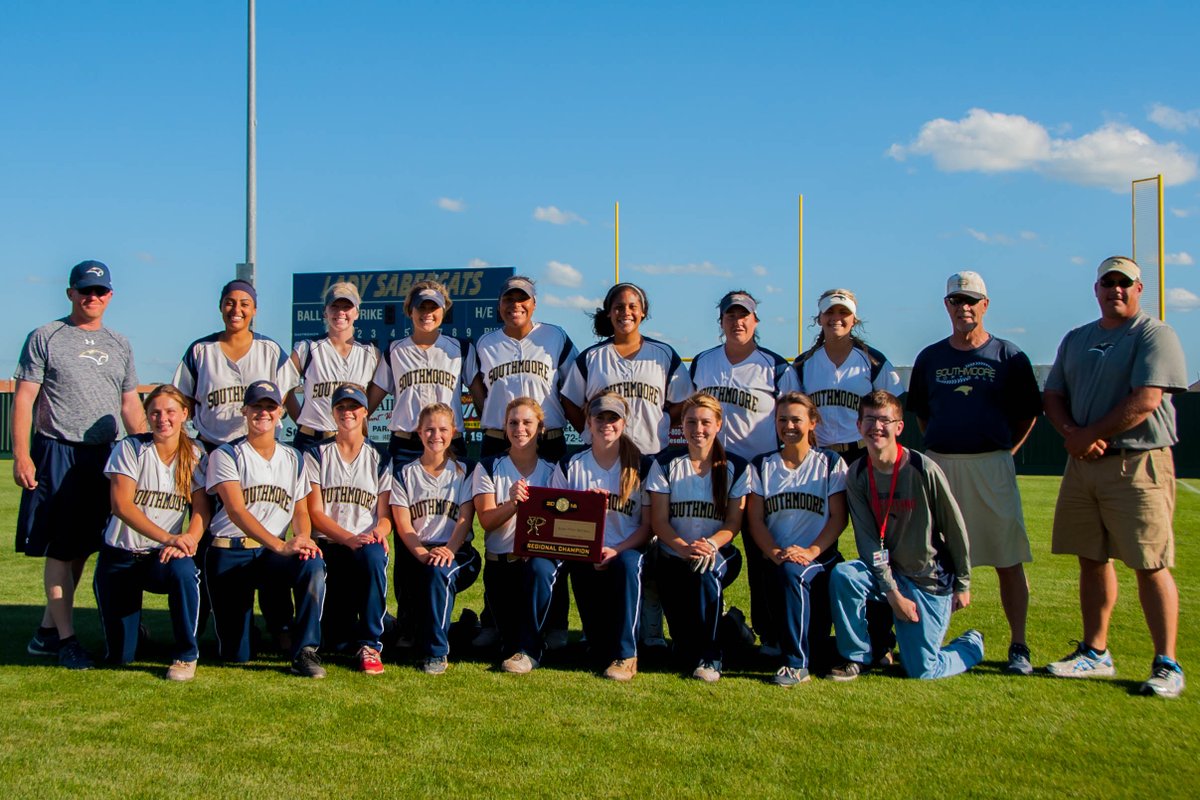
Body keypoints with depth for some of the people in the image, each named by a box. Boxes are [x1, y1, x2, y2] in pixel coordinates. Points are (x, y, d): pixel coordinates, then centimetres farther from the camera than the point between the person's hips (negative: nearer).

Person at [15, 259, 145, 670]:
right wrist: (21, 456, -12)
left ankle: (47, 631, 19)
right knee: (60, 550, -3)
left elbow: (131, 406, 18)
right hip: (58, 453, -5)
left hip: (107, 455, 5)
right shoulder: (45, 338, 2)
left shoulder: (119, 344, 16)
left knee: (83, 547, 8)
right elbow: (24, 399, -3)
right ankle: (66, 638, 3)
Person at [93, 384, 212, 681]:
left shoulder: (194, 454, 0)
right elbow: (122, 505, -17)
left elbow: (202, 509, -6)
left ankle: (186, 654, -16)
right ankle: (132, 623, 33)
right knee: (119, 656, -5)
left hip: (162, 556, 1)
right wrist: (168, 538, -31)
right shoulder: (130, 448, -7)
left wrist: (187, 541, -29)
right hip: (120, 556, -1)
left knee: (184, 571, -37)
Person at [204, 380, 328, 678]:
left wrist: (303, 538, -15)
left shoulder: (293, 458, 14)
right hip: (230, 553, -3)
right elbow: (236, 510, -15)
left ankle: (304, 651, -23)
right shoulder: (226, 455, -1)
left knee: (313, 564, -33)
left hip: (272, 554, 3)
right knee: (235, 655, -6)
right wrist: (280, 545, -29)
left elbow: (301, 511, 11)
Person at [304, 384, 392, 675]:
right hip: (328, 545, 0)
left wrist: (379, 532, -19)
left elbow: (385, 515, 6)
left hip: (367, 545, 0)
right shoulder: (317, 455, 9)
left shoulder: (380, 459, 12)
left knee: (372, 556, -39)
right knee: (334, 635, -17)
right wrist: (349, 538, -18)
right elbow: (315, 512, -1)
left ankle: (370, 643, -25)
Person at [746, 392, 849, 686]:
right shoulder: (761, 466, 12)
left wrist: (810, 552, -15)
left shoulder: (831, 463, 8)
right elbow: (754, 520, 4)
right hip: (776, 560, 3)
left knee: (791, 573, -33)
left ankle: (797, 663, -25)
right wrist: (776, 553, -14)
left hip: (821, 558, -3)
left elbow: (839, 518, 0)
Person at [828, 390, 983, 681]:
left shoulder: (924, 471, -17)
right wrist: (892, 592, -17)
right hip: (886, 573, 3)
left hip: (931, 580, -3)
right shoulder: (857, 475, -6)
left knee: (921, 671, -6)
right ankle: (857, 657, -7)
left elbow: (955, 529, -7)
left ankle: (972, 644, 27)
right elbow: (868, 540, -9)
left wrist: (963, 585, 0)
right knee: (843, 575, -28)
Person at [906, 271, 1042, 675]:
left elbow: (1028, 414, 8)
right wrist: (941, 448, 12)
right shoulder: (930, 358, 11)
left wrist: (1004, 452, 3)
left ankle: (1018, 647, 6)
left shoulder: (1009, 357, 3)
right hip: (938, 465, 3)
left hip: (991, 466, -2)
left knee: (1008, 559, -2)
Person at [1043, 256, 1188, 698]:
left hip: (1138, 464, -6)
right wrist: (1071, 433, -5)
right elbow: (1052, 397, 16)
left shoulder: (1155, 335, -4)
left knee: (1151, 565, -7)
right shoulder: (1076, 339, 18)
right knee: (1091, 559, 10)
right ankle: (1095, 653, 20)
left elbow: (1146, 401, -15)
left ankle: (1167, 665, 0)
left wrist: (1088, 435, -10)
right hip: (1083, 463, 7)